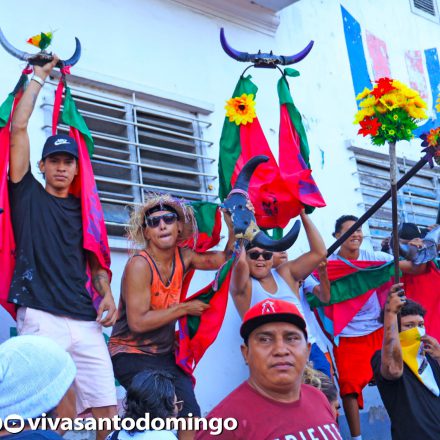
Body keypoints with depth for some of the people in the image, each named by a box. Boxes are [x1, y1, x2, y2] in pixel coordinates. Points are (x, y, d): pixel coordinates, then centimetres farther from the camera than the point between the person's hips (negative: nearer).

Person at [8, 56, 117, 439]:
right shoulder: (27, 194, 11)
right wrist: (39, 78, 13)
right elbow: (18, 127, 6)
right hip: (41, 319, -4)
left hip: (86, 322, 4)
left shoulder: (84, 208, 21)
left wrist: (107, 293, 2)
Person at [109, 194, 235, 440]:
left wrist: (233, 222, -11)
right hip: (132, 354, -6)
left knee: (191, 415, -4)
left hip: (166, 354, 6)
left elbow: (226, 259, 4)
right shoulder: (139, 265, -19)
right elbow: (138, 322, -25)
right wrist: (185, 308, -18)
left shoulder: (182, 256, 0)